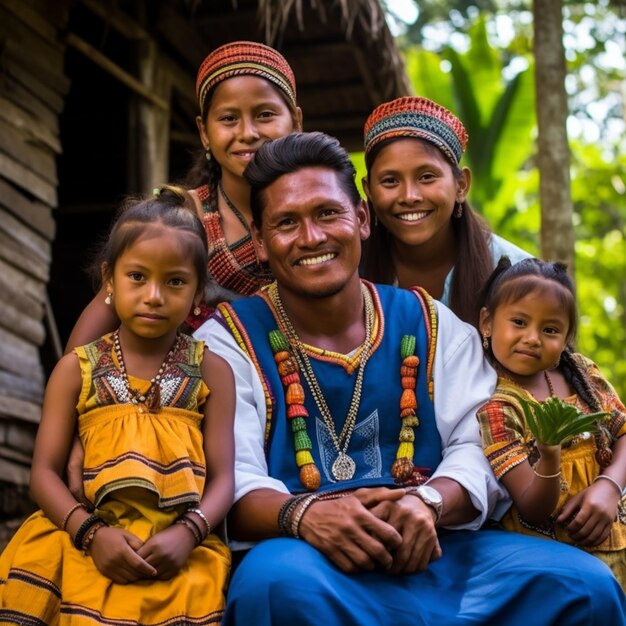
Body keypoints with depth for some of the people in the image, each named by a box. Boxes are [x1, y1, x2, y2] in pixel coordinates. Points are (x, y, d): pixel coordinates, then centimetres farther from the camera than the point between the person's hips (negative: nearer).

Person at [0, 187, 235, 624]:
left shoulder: (210, 371, 10)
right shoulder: (77, 369, 11)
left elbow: (222, 477, 4)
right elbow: (45, 471, 5)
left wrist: (187, 533, -15)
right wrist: (91, 532, -12)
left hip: (176, 554, 0)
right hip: (89, 543, 1)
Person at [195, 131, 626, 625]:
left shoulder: (434, 327, 16)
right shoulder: (228, 341, 7)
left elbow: (478, 449, 5)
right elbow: (232, 480, -6)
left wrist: (429, 503, -19)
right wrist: (301, 514, -29)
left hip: (432, 551, 3)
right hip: (308, 559, -2)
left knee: (585, 582, -22)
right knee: (276, 583, -40)